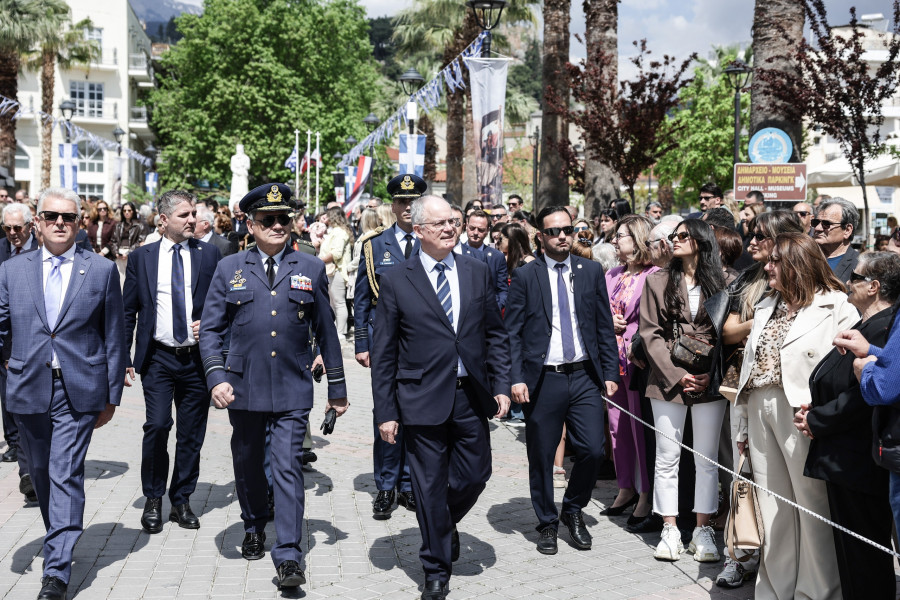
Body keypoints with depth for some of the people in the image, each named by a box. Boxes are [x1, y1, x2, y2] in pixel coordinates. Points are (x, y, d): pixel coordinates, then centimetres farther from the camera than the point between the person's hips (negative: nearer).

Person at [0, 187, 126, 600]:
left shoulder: (103, 271, 2)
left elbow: (115, 337, 4)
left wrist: (111, 395, 2)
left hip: (79, 392, -3)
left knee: (66, 476, -7)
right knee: (41, 474, 16)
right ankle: (61, 539, 37)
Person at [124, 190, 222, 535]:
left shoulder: (210, 255, 4)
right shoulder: (141, 257, 4)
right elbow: (128, 311, 7)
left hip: (198, 358, 1)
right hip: (158, 358, -1)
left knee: (191, 434, 6)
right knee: (157, 426, -10)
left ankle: (181, 501, 22)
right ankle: (152, 500, 9)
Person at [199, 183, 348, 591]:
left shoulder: (311, 269, 4)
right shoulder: (229, 269, 4)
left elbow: (326, 332, 8)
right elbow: (210, 329, 3)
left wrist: (337, 387, 10)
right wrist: (216, 377, -11)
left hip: (292, 391, -1)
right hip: (244, 388, 2)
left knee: (288, 469, -8)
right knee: (248, 466, 16)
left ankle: (288, 558, -4)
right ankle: (254, 530, 40)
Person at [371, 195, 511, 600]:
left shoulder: (477, 272, 6)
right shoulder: (395, 282, -4)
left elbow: (495, 334, 10)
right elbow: (383, 353, -2)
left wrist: (501, 385, 1)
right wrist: (385, 411, -5)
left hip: (472, 397, 3)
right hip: (423, 399, -3)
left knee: (474, 476, 9)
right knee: (430, 488, 6)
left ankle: (447, 525, 42)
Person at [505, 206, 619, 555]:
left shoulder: (591, 272, 8)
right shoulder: (525, 276, 0)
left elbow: (605, 327, 10)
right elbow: (512, 333, -1)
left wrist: (610, 373, 4)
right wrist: (516, 379, -11)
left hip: (584, 376, 2)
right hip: (543, 379, -2)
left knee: (593, 450, -3)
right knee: (541, 458, 6)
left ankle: (573, 510, 24)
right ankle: (547, 524, 26)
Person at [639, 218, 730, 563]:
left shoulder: (718, 284, 6)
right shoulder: (658, 282, 6)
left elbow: (726, 334, 5)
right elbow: (650, 334, 1)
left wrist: (711, 375, -9)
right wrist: (676, 374, -9)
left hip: (709, 381, 0)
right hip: (668, 380, 0)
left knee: (706, 460, 5)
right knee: (667, 458, 4)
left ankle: (702, 531, 15)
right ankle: (670, 531, 14)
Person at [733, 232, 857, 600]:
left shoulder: (835, 307, -3)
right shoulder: (766, 307, 20)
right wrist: (743, 424, 15)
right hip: (759, 409, 7)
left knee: (812, 502, 0)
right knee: (772, 506, 11)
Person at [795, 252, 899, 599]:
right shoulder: (868, 324, 14)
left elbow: (863, 395, -24)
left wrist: (816, 422, -13)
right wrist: (817, 408, 5)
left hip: (858, 463, -10)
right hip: (849, 460, 10)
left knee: (861, 557, 0)